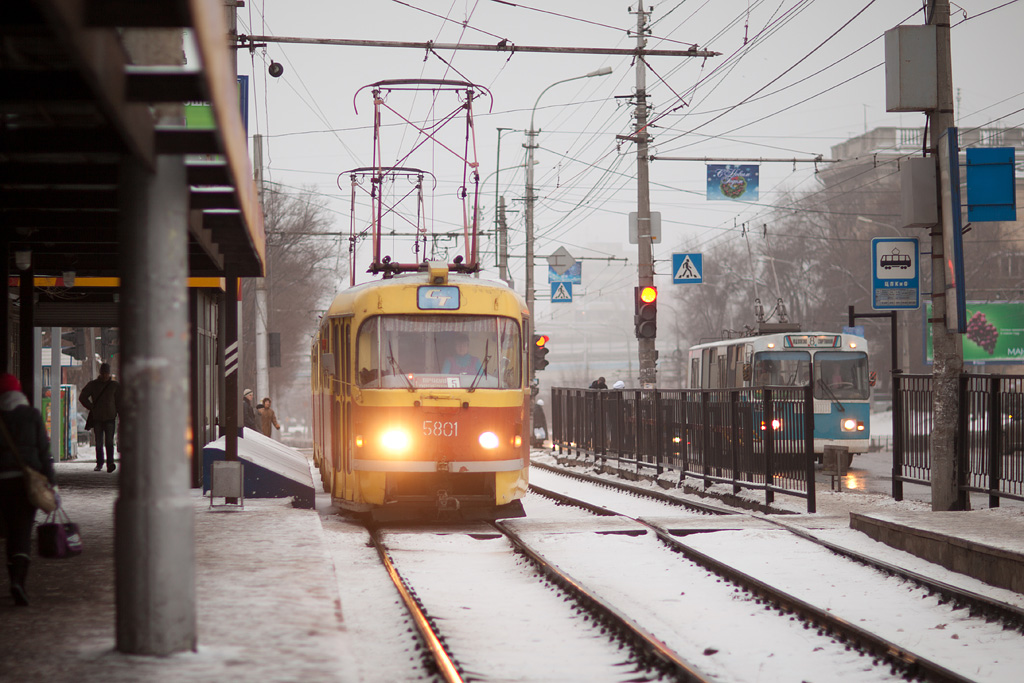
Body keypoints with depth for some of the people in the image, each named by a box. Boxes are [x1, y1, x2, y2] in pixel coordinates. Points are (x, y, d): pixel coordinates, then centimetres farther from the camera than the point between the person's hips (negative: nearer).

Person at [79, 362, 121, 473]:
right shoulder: (93, 384, 8)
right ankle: (99, 463, 16)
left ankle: (110, 463, -20)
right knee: (99, 443, 6)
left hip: (110, 418, -2)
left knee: (109, 442, -12)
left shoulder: (115, 385, 6)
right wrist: (92, 408, 2)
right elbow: (82, 397, 12)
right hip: (97, 418, 2)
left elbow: (119, 401, 8)